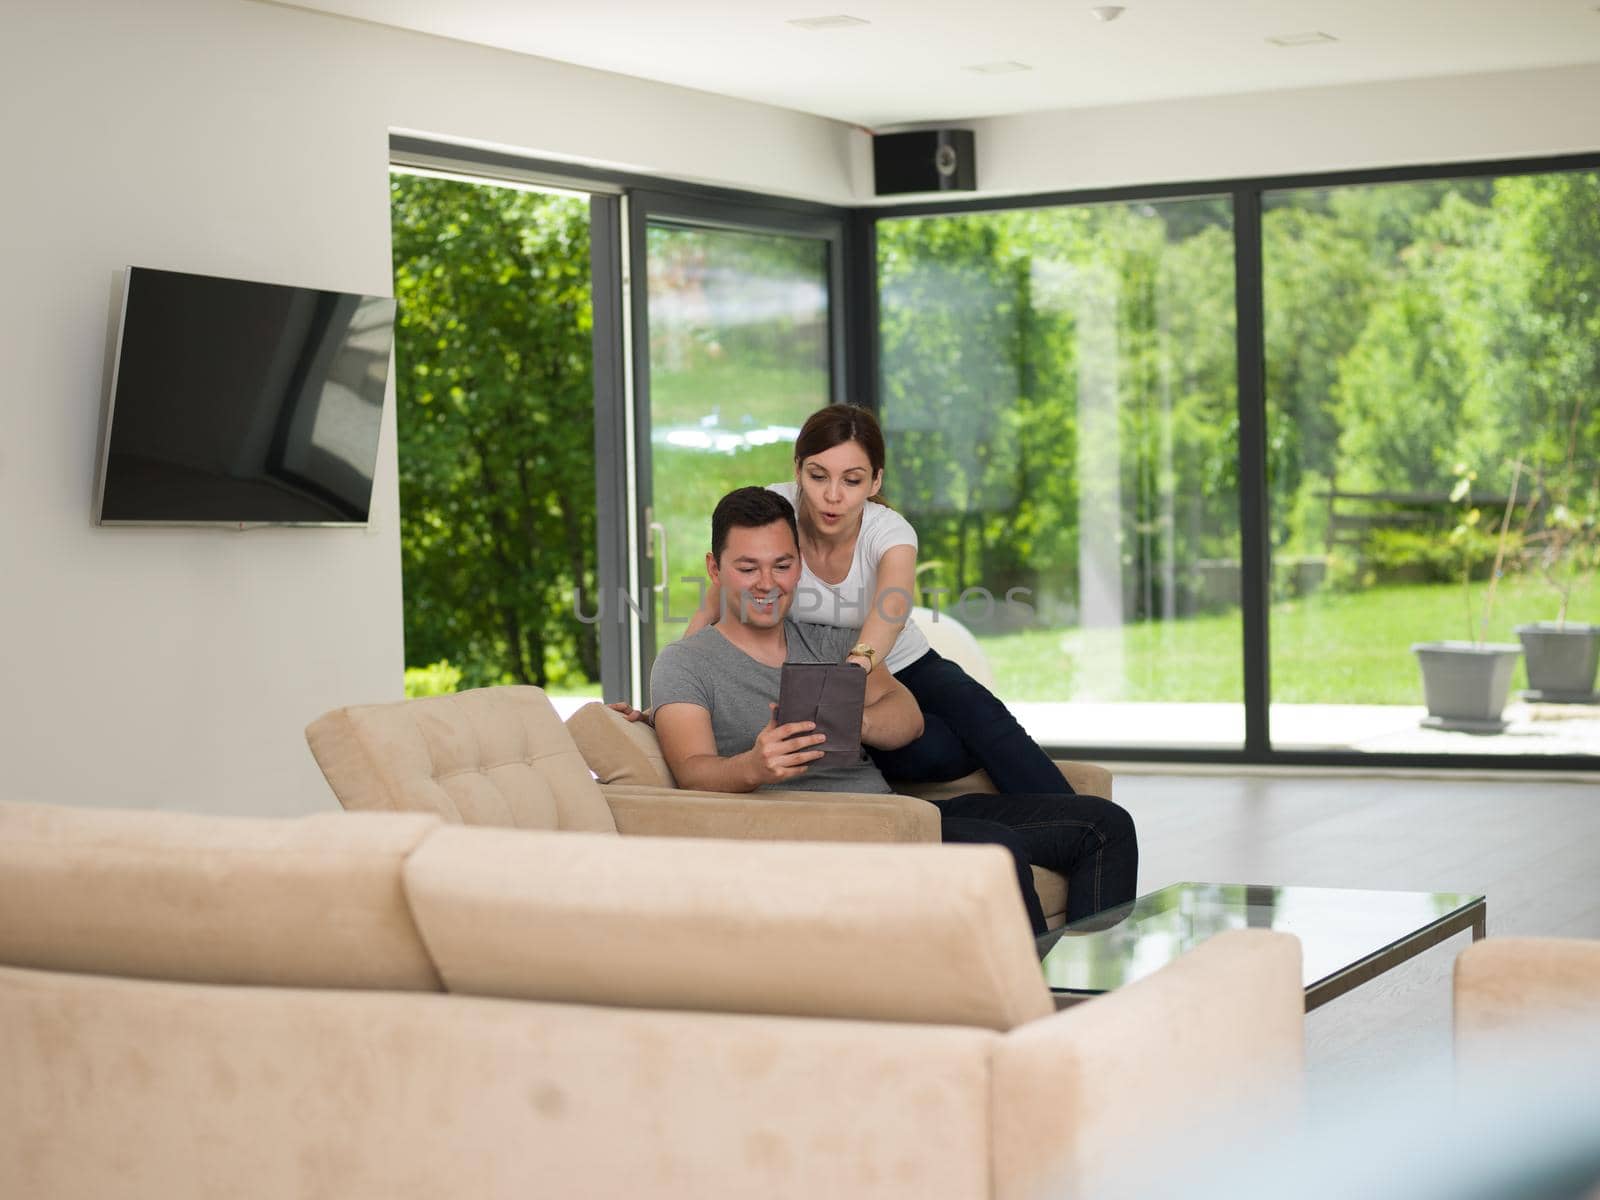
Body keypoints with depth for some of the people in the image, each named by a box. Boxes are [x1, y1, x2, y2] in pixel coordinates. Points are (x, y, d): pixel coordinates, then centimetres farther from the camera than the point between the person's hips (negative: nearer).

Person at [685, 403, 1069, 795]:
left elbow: (893, 605, -47)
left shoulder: (889, 531, -22)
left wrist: (859, 660, -68)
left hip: (905, 669, 1)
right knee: (940, 747, -31)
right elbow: (714, 608, -10)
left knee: (979, 712, -34)